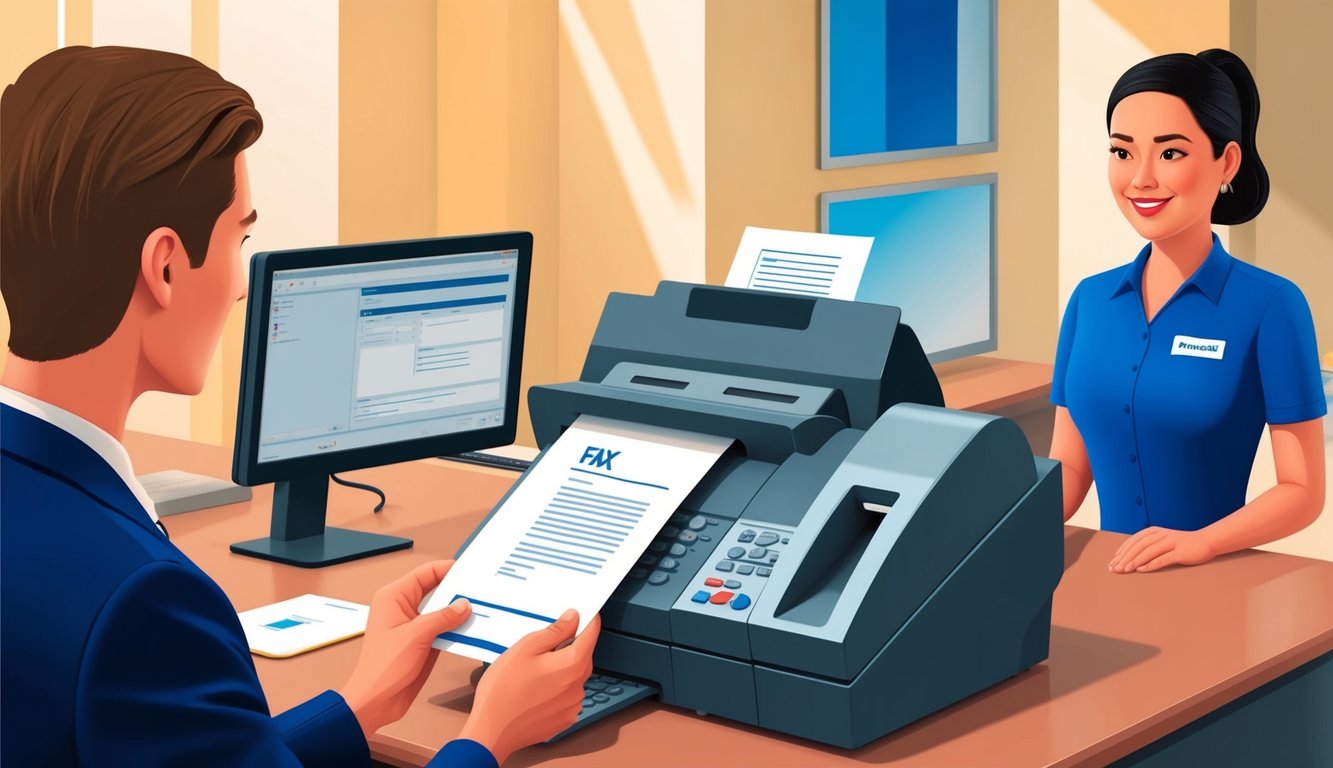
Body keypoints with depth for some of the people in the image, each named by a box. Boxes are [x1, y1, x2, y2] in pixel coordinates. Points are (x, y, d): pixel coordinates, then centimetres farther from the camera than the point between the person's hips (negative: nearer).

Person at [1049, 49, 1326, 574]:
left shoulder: (1269, 305, -5)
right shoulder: (1089, 300, 9)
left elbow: (1303, 490, -4)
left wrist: (1201, 542, -19)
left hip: (1217, 580, -2)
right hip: (1111, 574, 3)